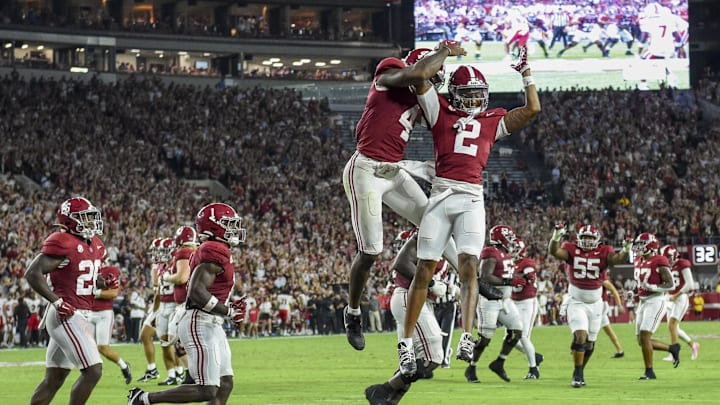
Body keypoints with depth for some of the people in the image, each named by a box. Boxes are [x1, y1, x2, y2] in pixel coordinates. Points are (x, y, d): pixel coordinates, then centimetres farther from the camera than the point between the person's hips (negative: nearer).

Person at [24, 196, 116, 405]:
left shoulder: (95, 245, 13)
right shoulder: (62, 243, -15)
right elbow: (33, 274, -18)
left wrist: (104, 283, 7)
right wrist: (57, 302, -21)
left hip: (79, 316, 9)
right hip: (67, 316, -9)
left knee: (53, 380, 11)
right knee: (93, 371, -12)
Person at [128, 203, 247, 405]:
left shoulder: (206, 251, 17)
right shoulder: (215, 251, -14)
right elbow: (197, 292, -23)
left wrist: (229, 306, 12)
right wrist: (228, 312, -14)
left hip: (211, 326, 11)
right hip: (200, 325, -11)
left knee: (224, 386, 7)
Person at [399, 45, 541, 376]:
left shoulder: (492, 121, 17)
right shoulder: (441, 112, 12)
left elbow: (533, 108, 14)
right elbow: (419, 78, 3)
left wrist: (526, 73, 17)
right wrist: (442, 54, 11)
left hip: (472, 199, 1)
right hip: (441, 195, -1)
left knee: (468, 266, -14)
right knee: (424, 271, 0)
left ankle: (466, 339, -25)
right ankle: (406, 343, 5)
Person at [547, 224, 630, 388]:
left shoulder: (603, 252, -4)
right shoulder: (571, 250, -6)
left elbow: (617, 258, -22)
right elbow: (554, 252, -23)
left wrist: (625, 251, -43)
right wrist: (556, 237, -42)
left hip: (595, 304, 3)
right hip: (576, 303, -3)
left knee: (589, 343, 10)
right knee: (580, 337, -18)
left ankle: (580, 372, 30)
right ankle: (578, 374, -9)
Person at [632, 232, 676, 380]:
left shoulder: (659, 262, -12)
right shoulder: (639, 261, 13)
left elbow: (670, 285, -13)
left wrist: (654, 288, -26)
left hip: (656, 301, -9)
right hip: (643, 302, 9)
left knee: (644, 336, -15)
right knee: (641, 341, 7)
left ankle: (649, 371, -7)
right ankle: (673, 348, 24)